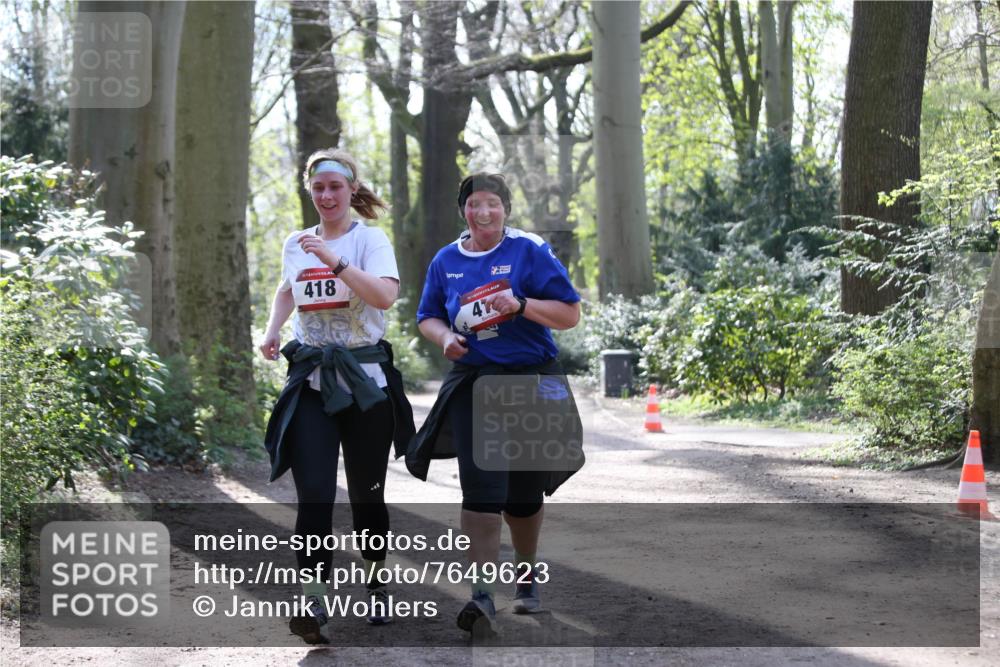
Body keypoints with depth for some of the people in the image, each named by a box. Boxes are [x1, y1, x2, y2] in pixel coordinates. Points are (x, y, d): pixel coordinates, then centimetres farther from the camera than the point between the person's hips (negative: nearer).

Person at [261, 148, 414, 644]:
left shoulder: (369, 238, -4)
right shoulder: (295, 244, 10)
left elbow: (385, 295, -22)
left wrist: (335, 260, -28)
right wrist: (272, 330, 15)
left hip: (365, 379, -2)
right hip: (311, 381, 3)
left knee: (366, 492, 8)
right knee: (314, 492, -11)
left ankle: (376, 583, 28)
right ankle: (312, 599, -14)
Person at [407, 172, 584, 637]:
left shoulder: (529, 251, -4)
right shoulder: (446, 261, 8)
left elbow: (570, 314, -5)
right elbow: (427, 317, 18)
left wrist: (520, 305, -21)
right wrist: (444, 337, -5)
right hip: (472, 381, 1)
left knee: (522, 492, 9)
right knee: (480, 485, -15)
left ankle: (526, 576, 35)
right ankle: (482, 596, -19)